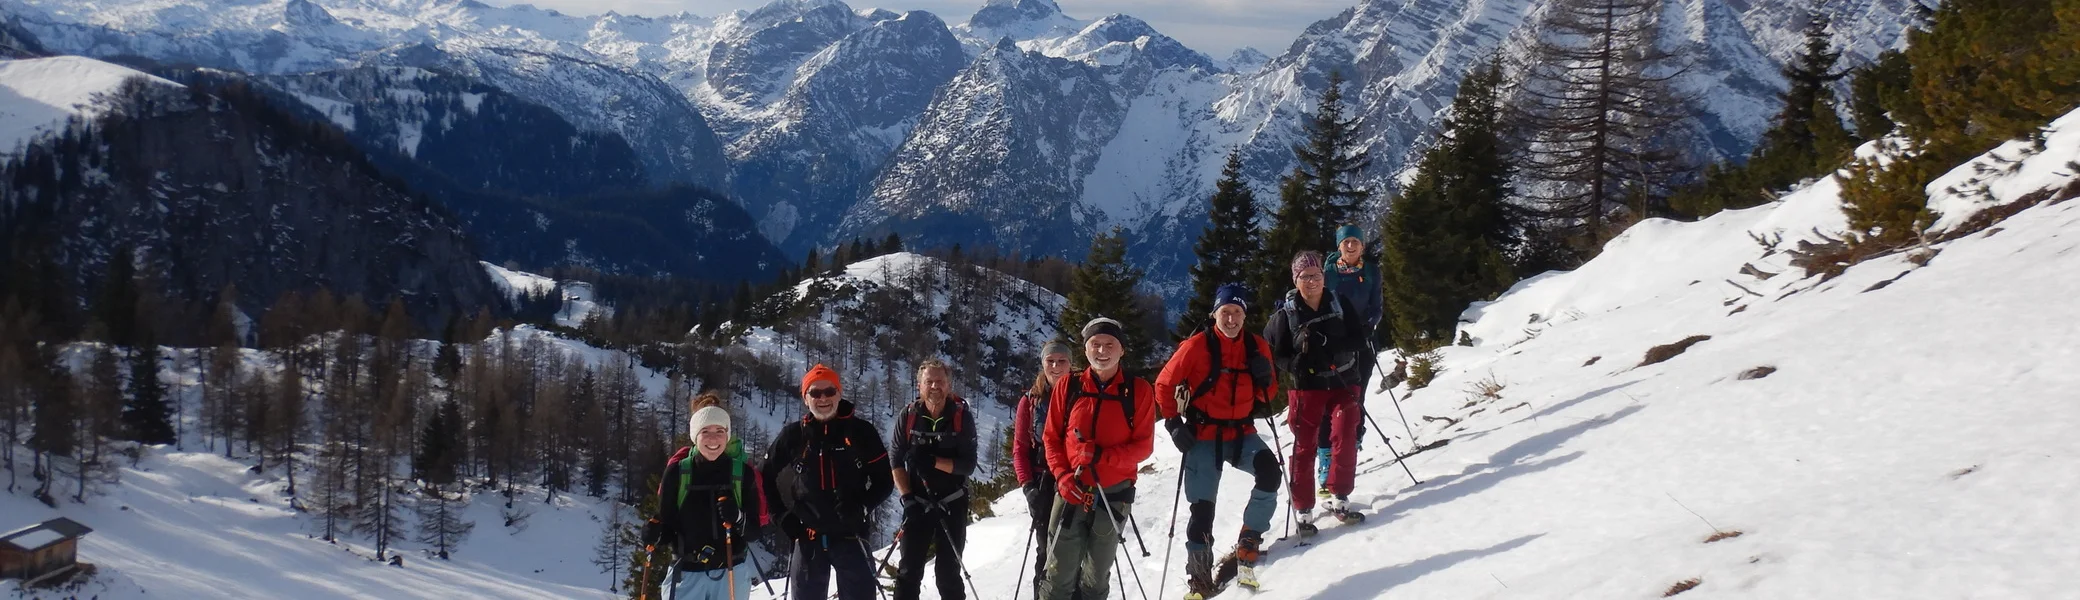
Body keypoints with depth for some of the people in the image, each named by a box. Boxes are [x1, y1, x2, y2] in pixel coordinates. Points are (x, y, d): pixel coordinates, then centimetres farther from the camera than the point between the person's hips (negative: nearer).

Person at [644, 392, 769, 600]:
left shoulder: (743, 473, -1)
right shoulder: (677, 472, -2)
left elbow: (755, 530, 0)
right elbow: (667, 525, 4)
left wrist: (738, 519, -21)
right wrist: (655, 534, -18)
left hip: (731, 575, 1)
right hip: (686, 574, -1)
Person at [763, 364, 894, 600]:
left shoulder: (861, 432, 0)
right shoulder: (792, 436, 3)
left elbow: (884, 479, 3)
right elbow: (767, 480, 12)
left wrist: (862, 507, -13)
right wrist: (785, 516, 1)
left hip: (851, 535, -1)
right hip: (808, 538, 2)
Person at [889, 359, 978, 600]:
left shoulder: (961, 416, -8)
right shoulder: (908, 416, -4)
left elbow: (968, 465, -12)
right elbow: (896, 460, -2)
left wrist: (933, 461, -25)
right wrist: (907, 497, -12)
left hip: (952, 504, -1)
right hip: (917, 503, 1)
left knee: (949, 571, 5)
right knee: (909, 571, -2)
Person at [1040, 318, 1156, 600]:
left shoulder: (1138, 390, -3)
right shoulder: (1068, 386, 0)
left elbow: (1144, 445, -5)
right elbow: (1052, 438, 4)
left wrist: (1102, 456, -21)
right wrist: (1062, 475, -13)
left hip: (1113, 496, 0)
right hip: (1071, 492, 0)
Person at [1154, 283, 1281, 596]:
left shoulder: (1257, 347, 1)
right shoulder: (1196, 346, -10)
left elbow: (1269, 387, 13)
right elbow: (1165, 385, -1)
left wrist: (1264, 376, -9)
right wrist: (1174, 423, -7)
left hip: (1242, 433, 2)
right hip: (1204, 435, -2)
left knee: (1269, 471, -27)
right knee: (1202, 509, -3)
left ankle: (1249, 544, -10)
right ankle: (1199, 579, 14)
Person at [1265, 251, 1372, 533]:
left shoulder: (1341, 305, 0)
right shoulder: (1285, 315, -4)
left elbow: (1358, 339, -5)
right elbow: (1273, 353, 0)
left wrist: (1327, 343, -21)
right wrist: (1297, 362, -19)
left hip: (1342, 384, 1)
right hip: (1306, 388, -1)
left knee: (1345, 437, -14)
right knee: (1304, 448, 1)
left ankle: (1340, 500, -1)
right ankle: (1304, 513, 10)